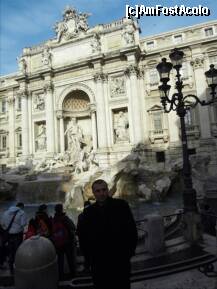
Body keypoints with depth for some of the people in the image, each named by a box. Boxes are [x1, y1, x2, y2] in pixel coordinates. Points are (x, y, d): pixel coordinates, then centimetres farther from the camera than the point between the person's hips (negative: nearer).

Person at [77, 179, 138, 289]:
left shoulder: (121, 205, -7)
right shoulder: (88, 212, -1)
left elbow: (132, 230, -3)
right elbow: (82, 236, 6)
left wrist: (129, 252, -6)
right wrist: (89, 257, 2)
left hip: (121, 261, -1)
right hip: (98, 264, 2)